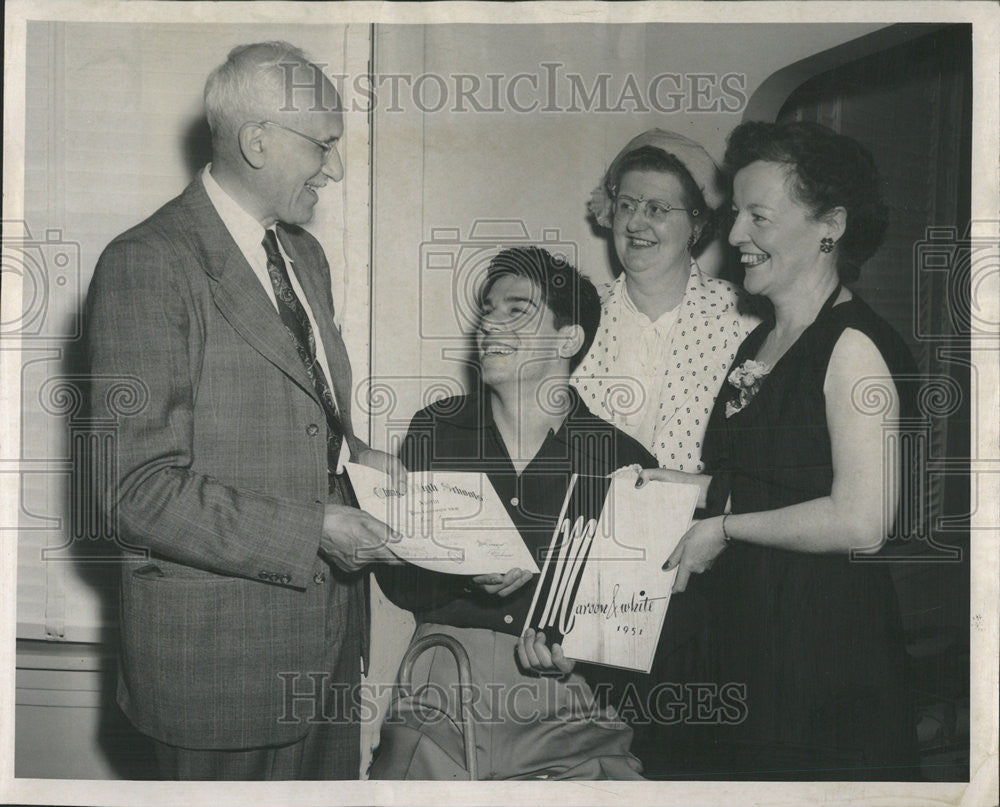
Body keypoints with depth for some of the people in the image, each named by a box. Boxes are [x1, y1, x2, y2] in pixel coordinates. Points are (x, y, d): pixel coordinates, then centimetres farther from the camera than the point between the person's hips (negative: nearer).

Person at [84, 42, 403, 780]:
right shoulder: (146, 266, -16)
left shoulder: (304, 254, 13)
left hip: (330, 632, 8)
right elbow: (139, 489, -20)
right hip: (222, 651, -8)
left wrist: (354, 459, 3)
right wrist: (311, 530, -21)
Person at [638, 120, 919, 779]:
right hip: (744, 636, 9)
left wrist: (724, 527, -14)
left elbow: (861, 521, -24)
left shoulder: (854, 345, -15)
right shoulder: (759, 344, 14)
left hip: (828, 649, -8)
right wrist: (695, 487, 7)